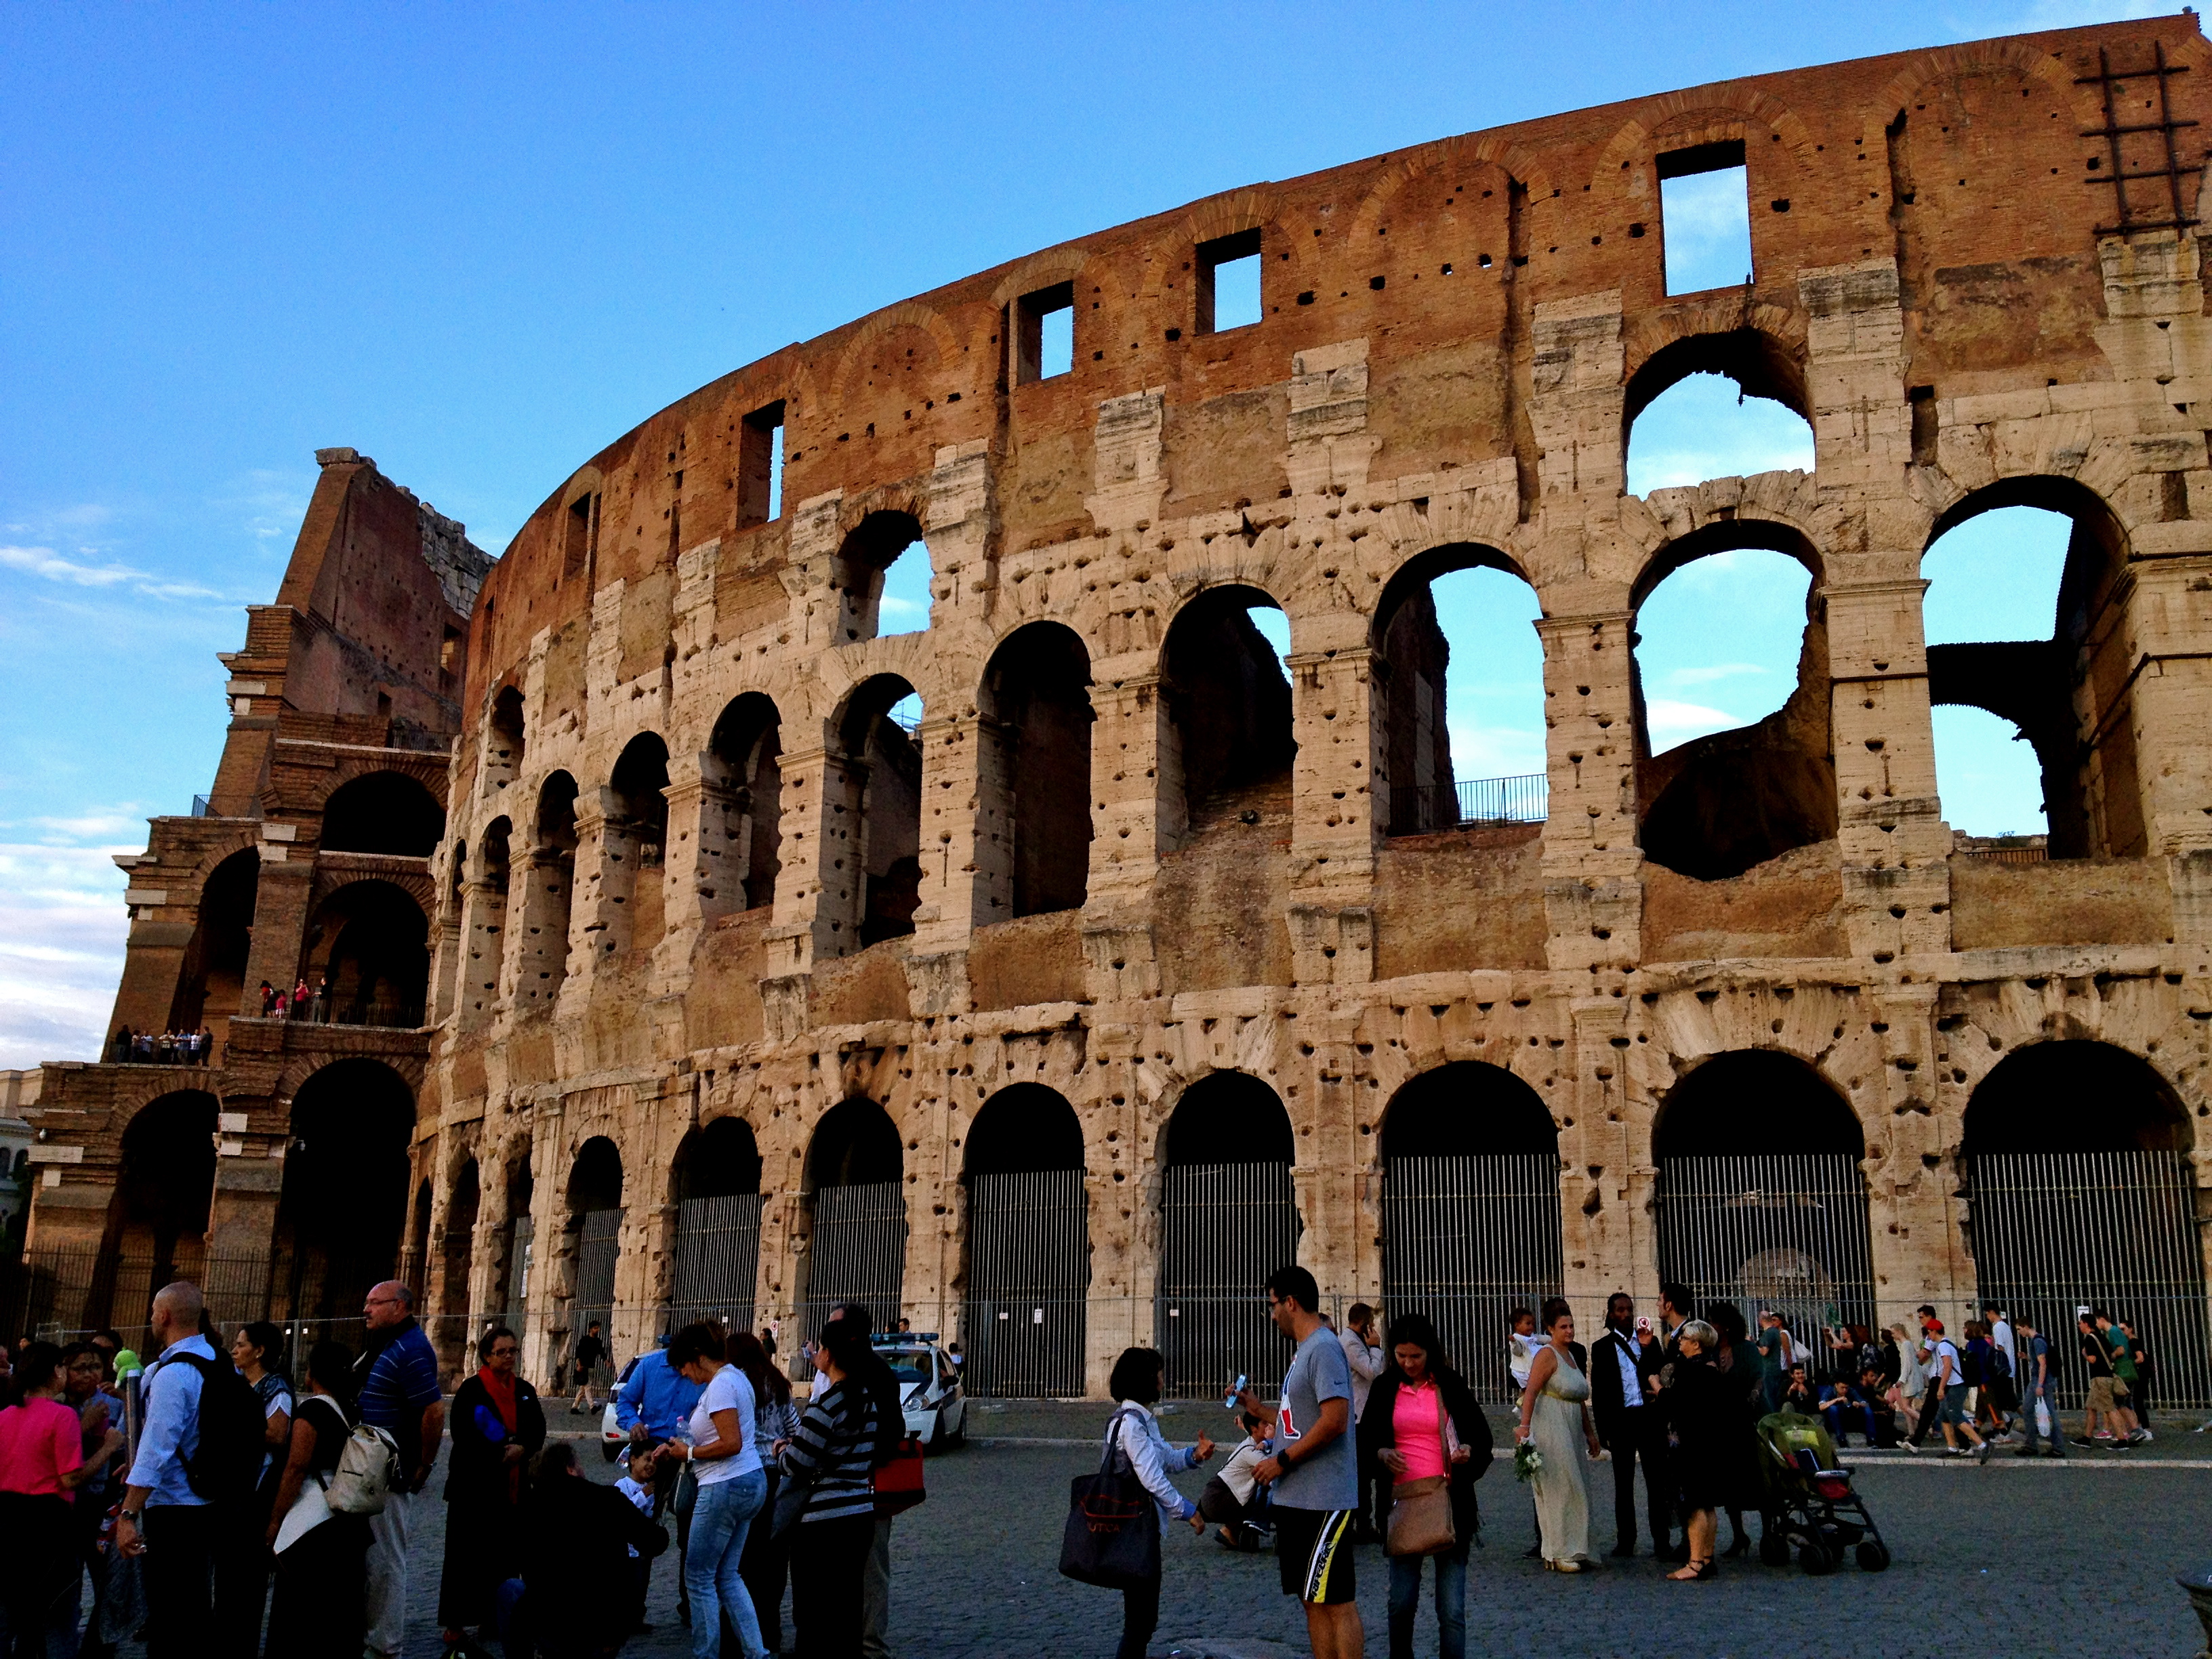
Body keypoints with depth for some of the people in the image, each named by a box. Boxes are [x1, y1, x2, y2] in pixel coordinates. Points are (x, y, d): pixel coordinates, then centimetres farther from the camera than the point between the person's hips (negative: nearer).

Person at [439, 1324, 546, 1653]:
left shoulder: (525, 1391, 11)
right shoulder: (471, 1390, -5)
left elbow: (538, 1433, 10)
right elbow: (463, 1436, -13)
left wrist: (521, 1449, -11)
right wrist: (503, 1452, -15)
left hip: (513, 1487, 5)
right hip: (475, 1484, -5)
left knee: (505, 1553, 4)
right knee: (467, 1553, -3)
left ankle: (492, 1617, 14)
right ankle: (455, 1625, 2)